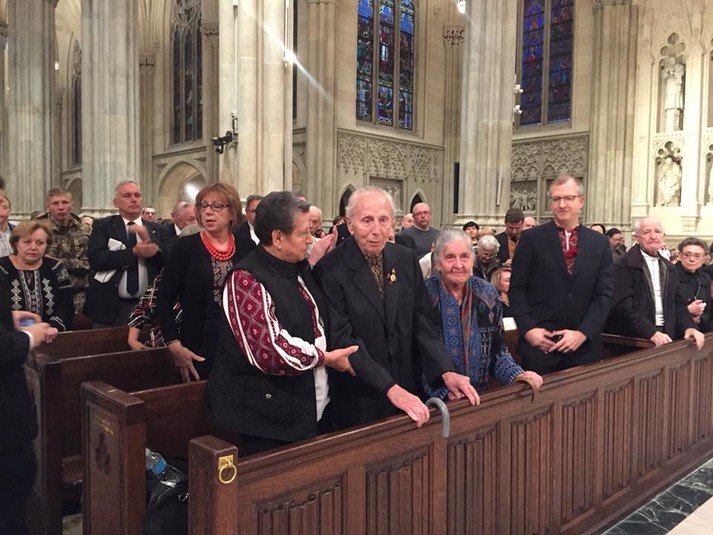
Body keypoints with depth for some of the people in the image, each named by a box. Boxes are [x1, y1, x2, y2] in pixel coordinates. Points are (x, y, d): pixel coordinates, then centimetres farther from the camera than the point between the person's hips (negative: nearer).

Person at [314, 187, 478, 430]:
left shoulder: (406, 259, -1)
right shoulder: (330, 270, -16)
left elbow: (421, 322, 2)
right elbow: (342, 340, -19)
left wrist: (446, 372, -11)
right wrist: (391, 389, -23)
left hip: (409, 389, 5)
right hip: (359, 400, -4)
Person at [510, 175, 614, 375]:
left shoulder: (599, 243, 7)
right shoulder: (531, 238, 1)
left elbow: (604, 294, 2)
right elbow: (516, 289, -1)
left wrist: (583, 333, -9)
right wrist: (528, 329, -11)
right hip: (539, 345, -2)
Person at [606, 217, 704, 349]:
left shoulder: (669, 268, 15)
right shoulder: (624, 265, -8)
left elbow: (678, 303, 15)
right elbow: (623, 306, -16)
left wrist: (689, 327, -3)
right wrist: (651, 332, -22)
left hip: (665, 337, 6)